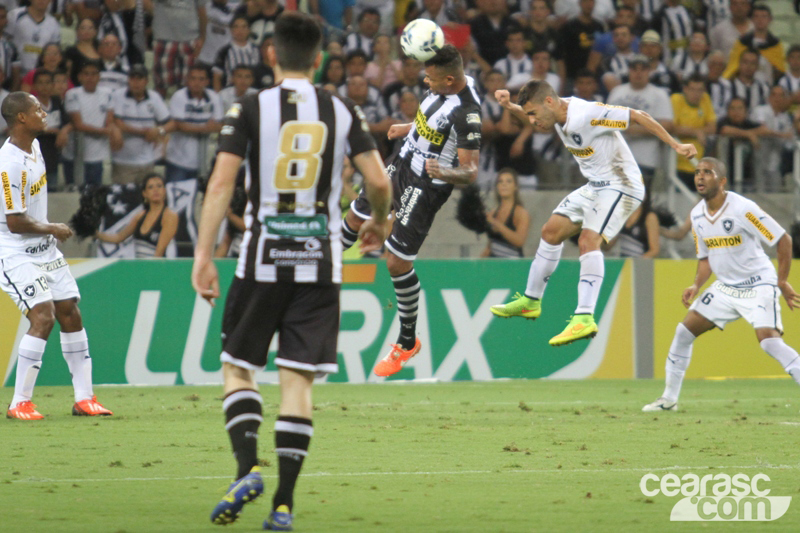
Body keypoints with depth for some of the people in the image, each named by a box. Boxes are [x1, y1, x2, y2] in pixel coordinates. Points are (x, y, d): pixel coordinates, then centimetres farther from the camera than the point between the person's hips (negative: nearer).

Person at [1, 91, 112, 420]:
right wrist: (52, 229, -9)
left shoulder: (33, 146, 5)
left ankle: (84, 398, 18)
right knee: (43, 318, -20)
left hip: (43, 249, 10)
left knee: (71, 315, 10)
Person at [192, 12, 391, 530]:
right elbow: (379, 181, -1)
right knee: (298, 379, 2)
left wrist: (204, 253, -7)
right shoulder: (342, 111, 3)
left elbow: (222, 181, -9)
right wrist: (379, 223, 20)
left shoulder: (251, 109, -2)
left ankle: (248, 466, -12)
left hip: (263, 258, -1)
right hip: (319, 263, 2)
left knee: (237, 367, 10)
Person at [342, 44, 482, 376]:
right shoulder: (445, 86, -6)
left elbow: (470, 172, -28)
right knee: (356, 218, 23)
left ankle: (407, 342, 16)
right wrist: (409, 128, 25)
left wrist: (444, 172, -46)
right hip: (402, 164, 8)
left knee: (397, 263, -3)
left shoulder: (467, 113, -30)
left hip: (425, 188, -8)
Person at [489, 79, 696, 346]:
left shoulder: (587, 114, -26)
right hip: (595, 187, 10)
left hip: (620, 186, -10)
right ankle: (531, 301, 32)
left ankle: (584, 319, -37)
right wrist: (509, 106, 4)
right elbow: (530, 115, 25)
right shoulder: (559, 112, 1)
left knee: (588, 240, -27)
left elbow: (638, 116, -22)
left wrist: (676, 146, -23)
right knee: (551, 232, 15)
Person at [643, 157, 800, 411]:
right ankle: (669, 398, 14)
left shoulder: (743, 209, -20)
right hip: (725, 287, 7)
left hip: (759, 286, -7)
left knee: (768, 339, -27)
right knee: (684, 331, 3)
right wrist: (696, 286, -1)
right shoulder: (697, 215, 3)